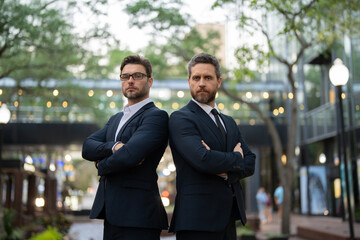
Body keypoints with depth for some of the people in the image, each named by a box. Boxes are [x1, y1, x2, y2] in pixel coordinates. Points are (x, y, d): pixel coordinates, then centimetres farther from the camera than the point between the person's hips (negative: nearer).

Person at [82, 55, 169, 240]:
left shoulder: (156, 116, -9)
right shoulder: (116, 119, 19)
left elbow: (128, 156, -22)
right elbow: (87, 147, 4)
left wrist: (102, 165, -2)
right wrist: (114, 147, -16)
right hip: (111, 214, 8)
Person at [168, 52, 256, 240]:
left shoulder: (229, 122, 18)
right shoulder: (180, 119, -6)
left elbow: (250, 163, 10)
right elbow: (203, 160, -21)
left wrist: (226, 171, -10)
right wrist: (236, 158, -3)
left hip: (229, 217, 7)